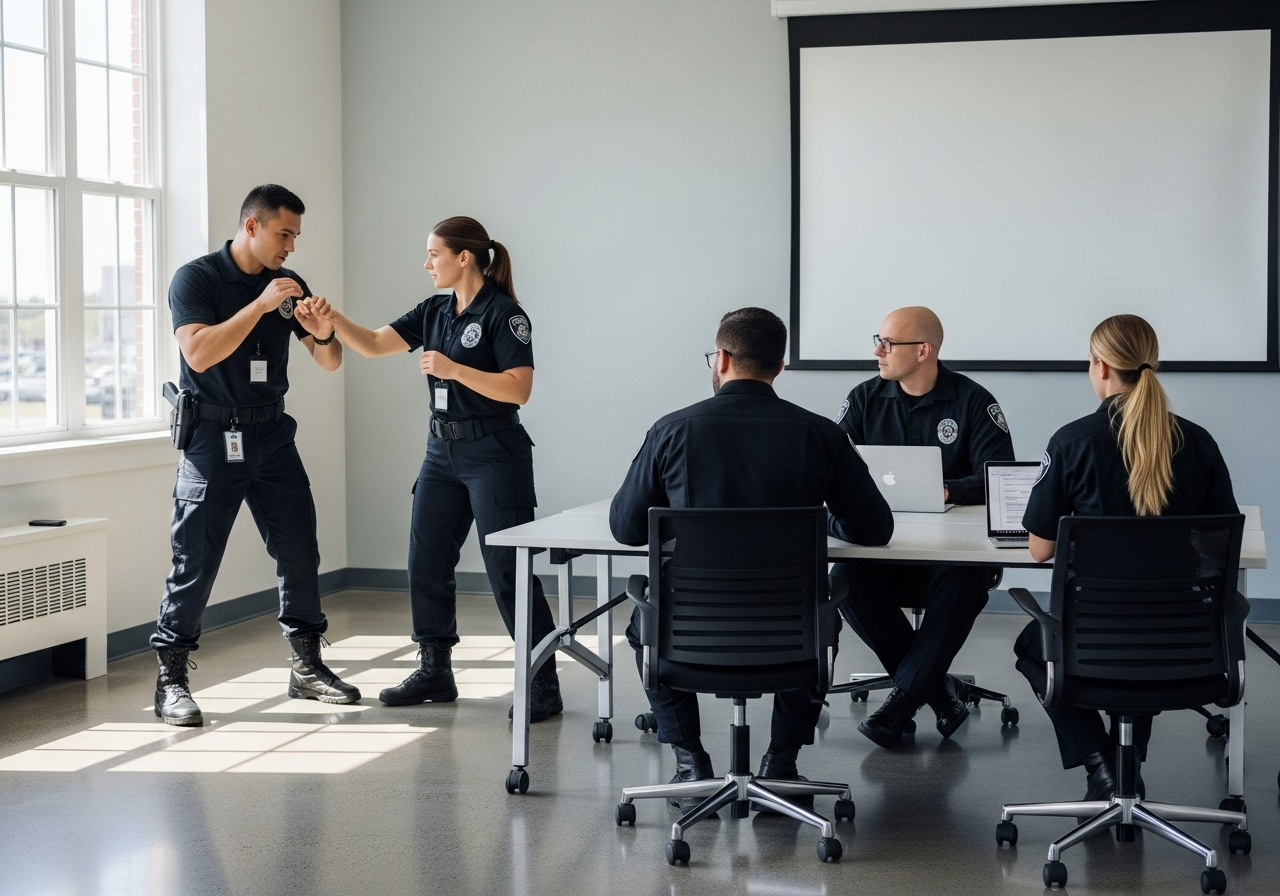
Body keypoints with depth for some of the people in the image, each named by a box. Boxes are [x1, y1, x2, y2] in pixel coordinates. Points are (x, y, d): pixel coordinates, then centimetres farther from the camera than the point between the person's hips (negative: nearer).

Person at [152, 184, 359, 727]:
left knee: (299, 550, 7)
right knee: (195, 559, -6)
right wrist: (260, 305, -23)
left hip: (272, 434, 6)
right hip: (213, 437, -5)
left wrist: (322, 332, -14)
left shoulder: (289, 284, 8)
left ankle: (307, 667, 19)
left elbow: (330, 361, 9)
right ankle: (171, 680, 2)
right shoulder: (197, 279, -7)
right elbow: (200, 353, -22)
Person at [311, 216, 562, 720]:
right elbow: (374, 345, 7)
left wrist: (453, 368, -24)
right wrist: (334, 321, -9)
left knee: (507, 569, -6)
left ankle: (543, 685, 2)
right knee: (426, 562, 9)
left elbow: (518, 389, -19)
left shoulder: (503, 313, -12)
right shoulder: (434, 312, 10)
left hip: (494, 453, -8)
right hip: (443, 451, 8)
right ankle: (434, 672, 22)